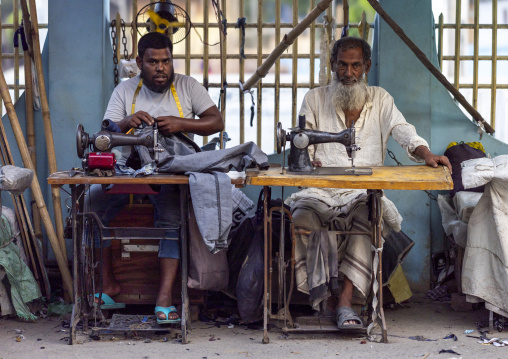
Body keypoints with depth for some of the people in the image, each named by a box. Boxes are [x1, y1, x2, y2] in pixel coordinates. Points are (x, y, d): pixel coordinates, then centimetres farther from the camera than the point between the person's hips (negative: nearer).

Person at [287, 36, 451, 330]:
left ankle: (346, 299, -36)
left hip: (364, 192, 0)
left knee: (371, 214, -36)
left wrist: (426, 153, -20)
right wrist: (307, 160, -13)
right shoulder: (314, 99, 18)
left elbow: (403, 131, 1)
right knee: (303, 213, -33)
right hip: (322, 189, 1)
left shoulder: (380, 100, 17)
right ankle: (324, 297, -25)